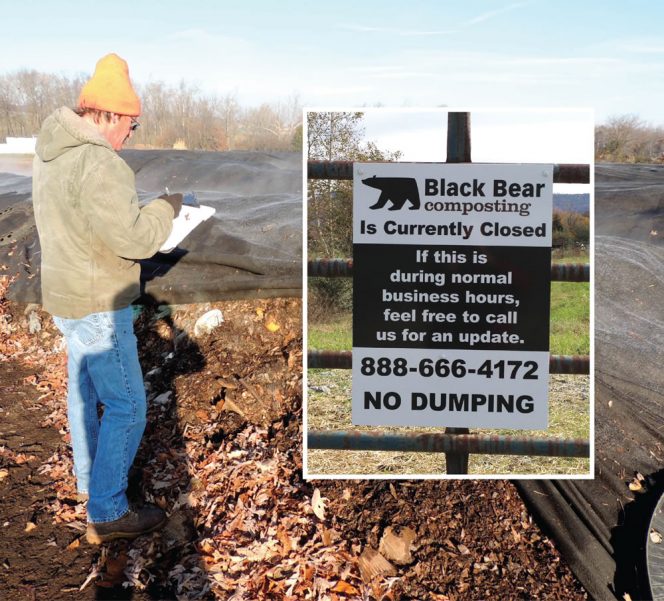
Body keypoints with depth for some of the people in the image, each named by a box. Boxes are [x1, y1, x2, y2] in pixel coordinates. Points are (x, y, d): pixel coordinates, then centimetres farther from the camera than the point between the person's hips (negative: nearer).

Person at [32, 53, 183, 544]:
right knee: (127, 406, -1)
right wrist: (167, 207, -9)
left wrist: (136, 206, 7)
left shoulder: (50, 153, 6)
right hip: (98, 306, -10)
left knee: (85, 387, 24)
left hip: (66, 295, 10)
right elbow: (136, 239, -27)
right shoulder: (97, 164, -26)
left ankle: (89, 479, 42)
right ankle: (107, 515, 8)